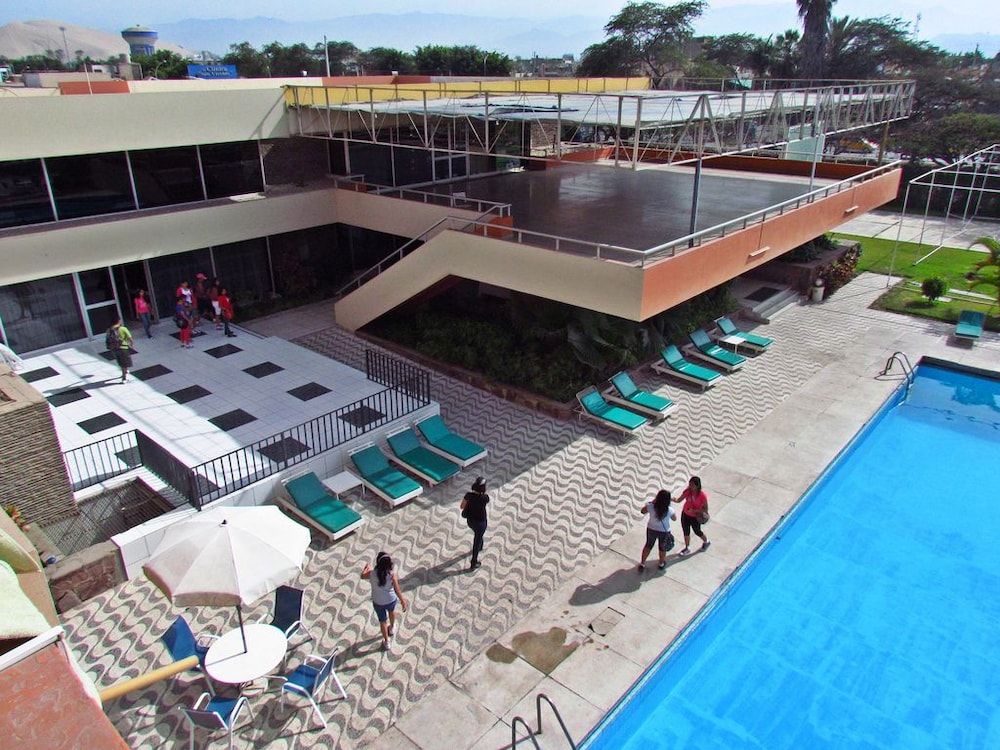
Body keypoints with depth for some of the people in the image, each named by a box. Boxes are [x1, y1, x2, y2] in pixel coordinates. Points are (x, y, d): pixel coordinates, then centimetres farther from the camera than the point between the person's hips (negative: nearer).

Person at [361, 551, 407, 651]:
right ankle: (392, 628, 61)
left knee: (383, 621, 23)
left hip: (378, 602, 0)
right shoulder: (391, 574, -29)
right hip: (391, 600, 1)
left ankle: (387, 642, 39)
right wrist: (403, 601, -8)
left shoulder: (372, 574, -26)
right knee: (391, 611, 35)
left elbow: (362, 576, -3)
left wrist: (366, 567, 17)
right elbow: (397, 590, -23)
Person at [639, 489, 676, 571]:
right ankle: (662, 564, 48)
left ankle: (642, 564, 36)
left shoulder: (651, 506, -27)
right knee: (662, 548, 25)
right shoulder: (669, 510, -28)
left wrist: (652, 502, -5)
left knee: (648, 546, 25)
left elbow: (642, 511, -4)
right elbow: (674, 519, -5)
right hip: (664, 532, -1)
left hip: (651, 530, 1)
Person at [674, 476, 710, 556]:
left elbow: (705, 509, -20)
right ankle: (687, 548, 40)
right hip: (685, 515, 4)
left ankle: (706, 542, 51)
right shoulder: (687, 491, -16)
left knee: (697, 532, 20)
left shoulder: (702, 495, -29)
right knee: (686, 532, 18)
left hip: (695, 517, -4)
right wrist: (674, 500, -34)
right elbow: (679, 500, -12)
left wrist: (694, 510, -31)